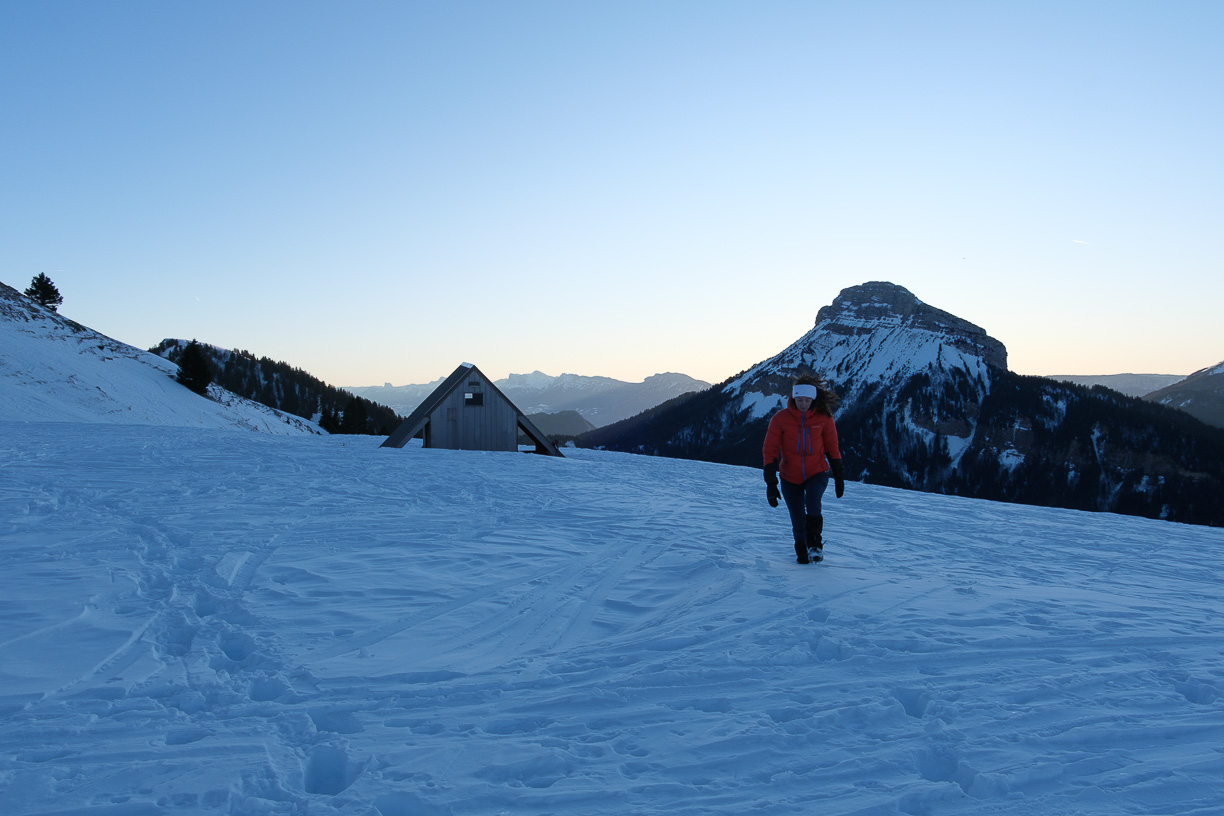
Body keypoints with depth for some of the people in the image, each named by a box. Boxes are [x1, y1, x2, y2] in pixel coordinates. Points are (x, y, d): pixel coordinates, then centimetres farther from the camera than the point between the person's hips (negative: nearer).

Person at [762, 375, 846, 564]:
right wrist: (770, 482, -11)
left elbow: (832, 448, 6)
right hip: (790, 478, 0)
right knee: (797, 520, -1)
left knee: (812, 502, -28)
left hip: (817, 473, 0)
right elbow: (770, 450, -7)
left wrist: (839, 476, 7)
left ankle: (815, 543, -6)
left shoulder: (824, 418, -6)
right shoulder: (780, 419, -10)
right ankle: (801, 549, 28)